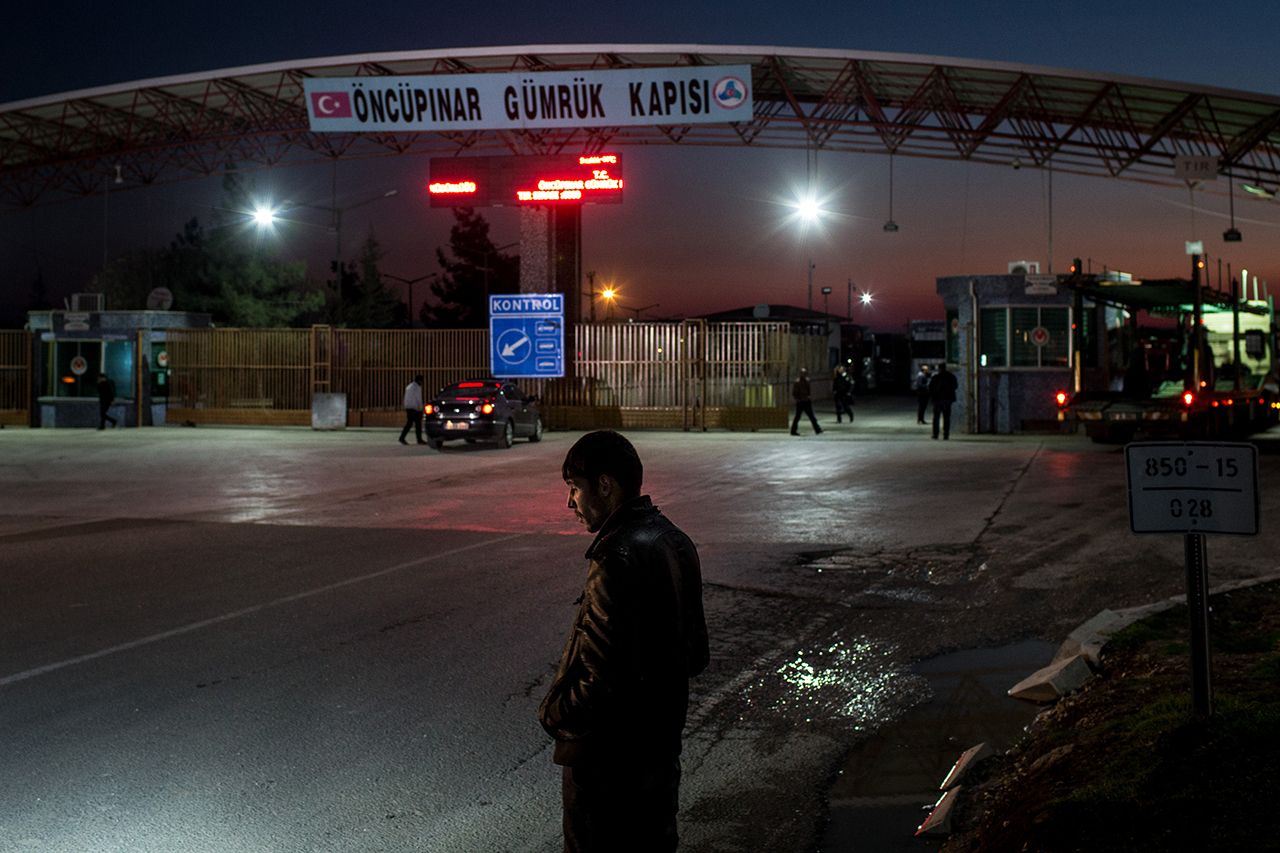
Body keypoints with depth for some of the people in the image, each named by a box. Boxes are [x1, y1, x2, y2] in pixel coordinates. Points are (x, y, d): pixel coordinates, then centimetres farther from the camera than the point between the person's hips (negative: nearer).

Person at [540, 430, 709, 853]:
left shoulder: (618, 560, -26)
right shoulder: (675, 541, 3)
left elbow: (602, 678, -27)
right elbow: (696, 655, 11)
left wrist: (554, 713, -12)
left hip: (606, 757, -9)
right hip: (661, 743, 9)